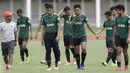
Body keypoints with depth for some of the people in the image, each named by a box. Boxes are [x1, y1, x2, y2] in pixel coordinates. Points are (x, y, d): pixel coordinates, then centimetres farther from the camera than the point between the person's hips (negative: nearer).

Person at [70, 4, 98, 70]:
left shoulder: (83, 17, 0)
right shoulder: (72, 17, 3)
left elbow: (88, 26, 7)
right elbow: (70, 25, -7)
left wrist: (94, 33, 9)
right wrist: (74, 19, -21)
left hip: (82, 35, -2)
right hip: (75, 36, 2)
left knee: (84, 49, -23)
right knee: (77, 52, 6)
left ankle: (82, 63, -5)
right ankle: (78, 66, 18)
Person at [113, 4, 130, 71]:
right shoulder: (117, 18, 6)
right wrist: (113, 37, 13)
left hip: (125, 37, -3)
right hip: (118, 36, 3)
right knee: (118, 51, -9)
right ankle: (119, 66, -11)